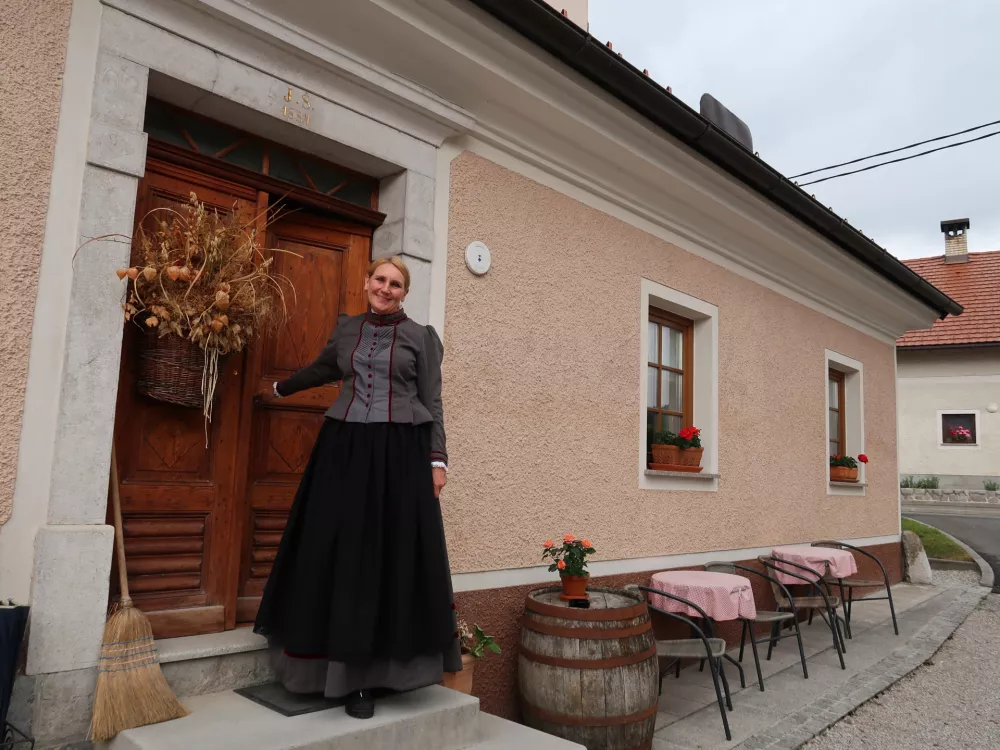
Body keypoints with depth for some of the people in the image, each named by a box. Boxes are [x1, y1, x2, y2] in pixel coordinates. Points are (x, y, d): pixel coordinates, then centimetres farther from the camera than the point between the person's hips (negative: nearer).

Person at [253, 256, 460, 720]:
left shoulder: (421, 336, 5)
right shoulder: (346, 328, 14)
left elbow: (432, 403, 3)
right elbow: (323, 369, 32)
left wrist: (437, 459, -6)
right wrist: (280, 390, 45)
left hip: (399, 452, -3)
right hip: (343, 447, 3)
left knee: (393, 552, -3)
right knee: (342, 553, 1)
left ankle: (372, 669, 9)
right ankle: (349, 671, 13)